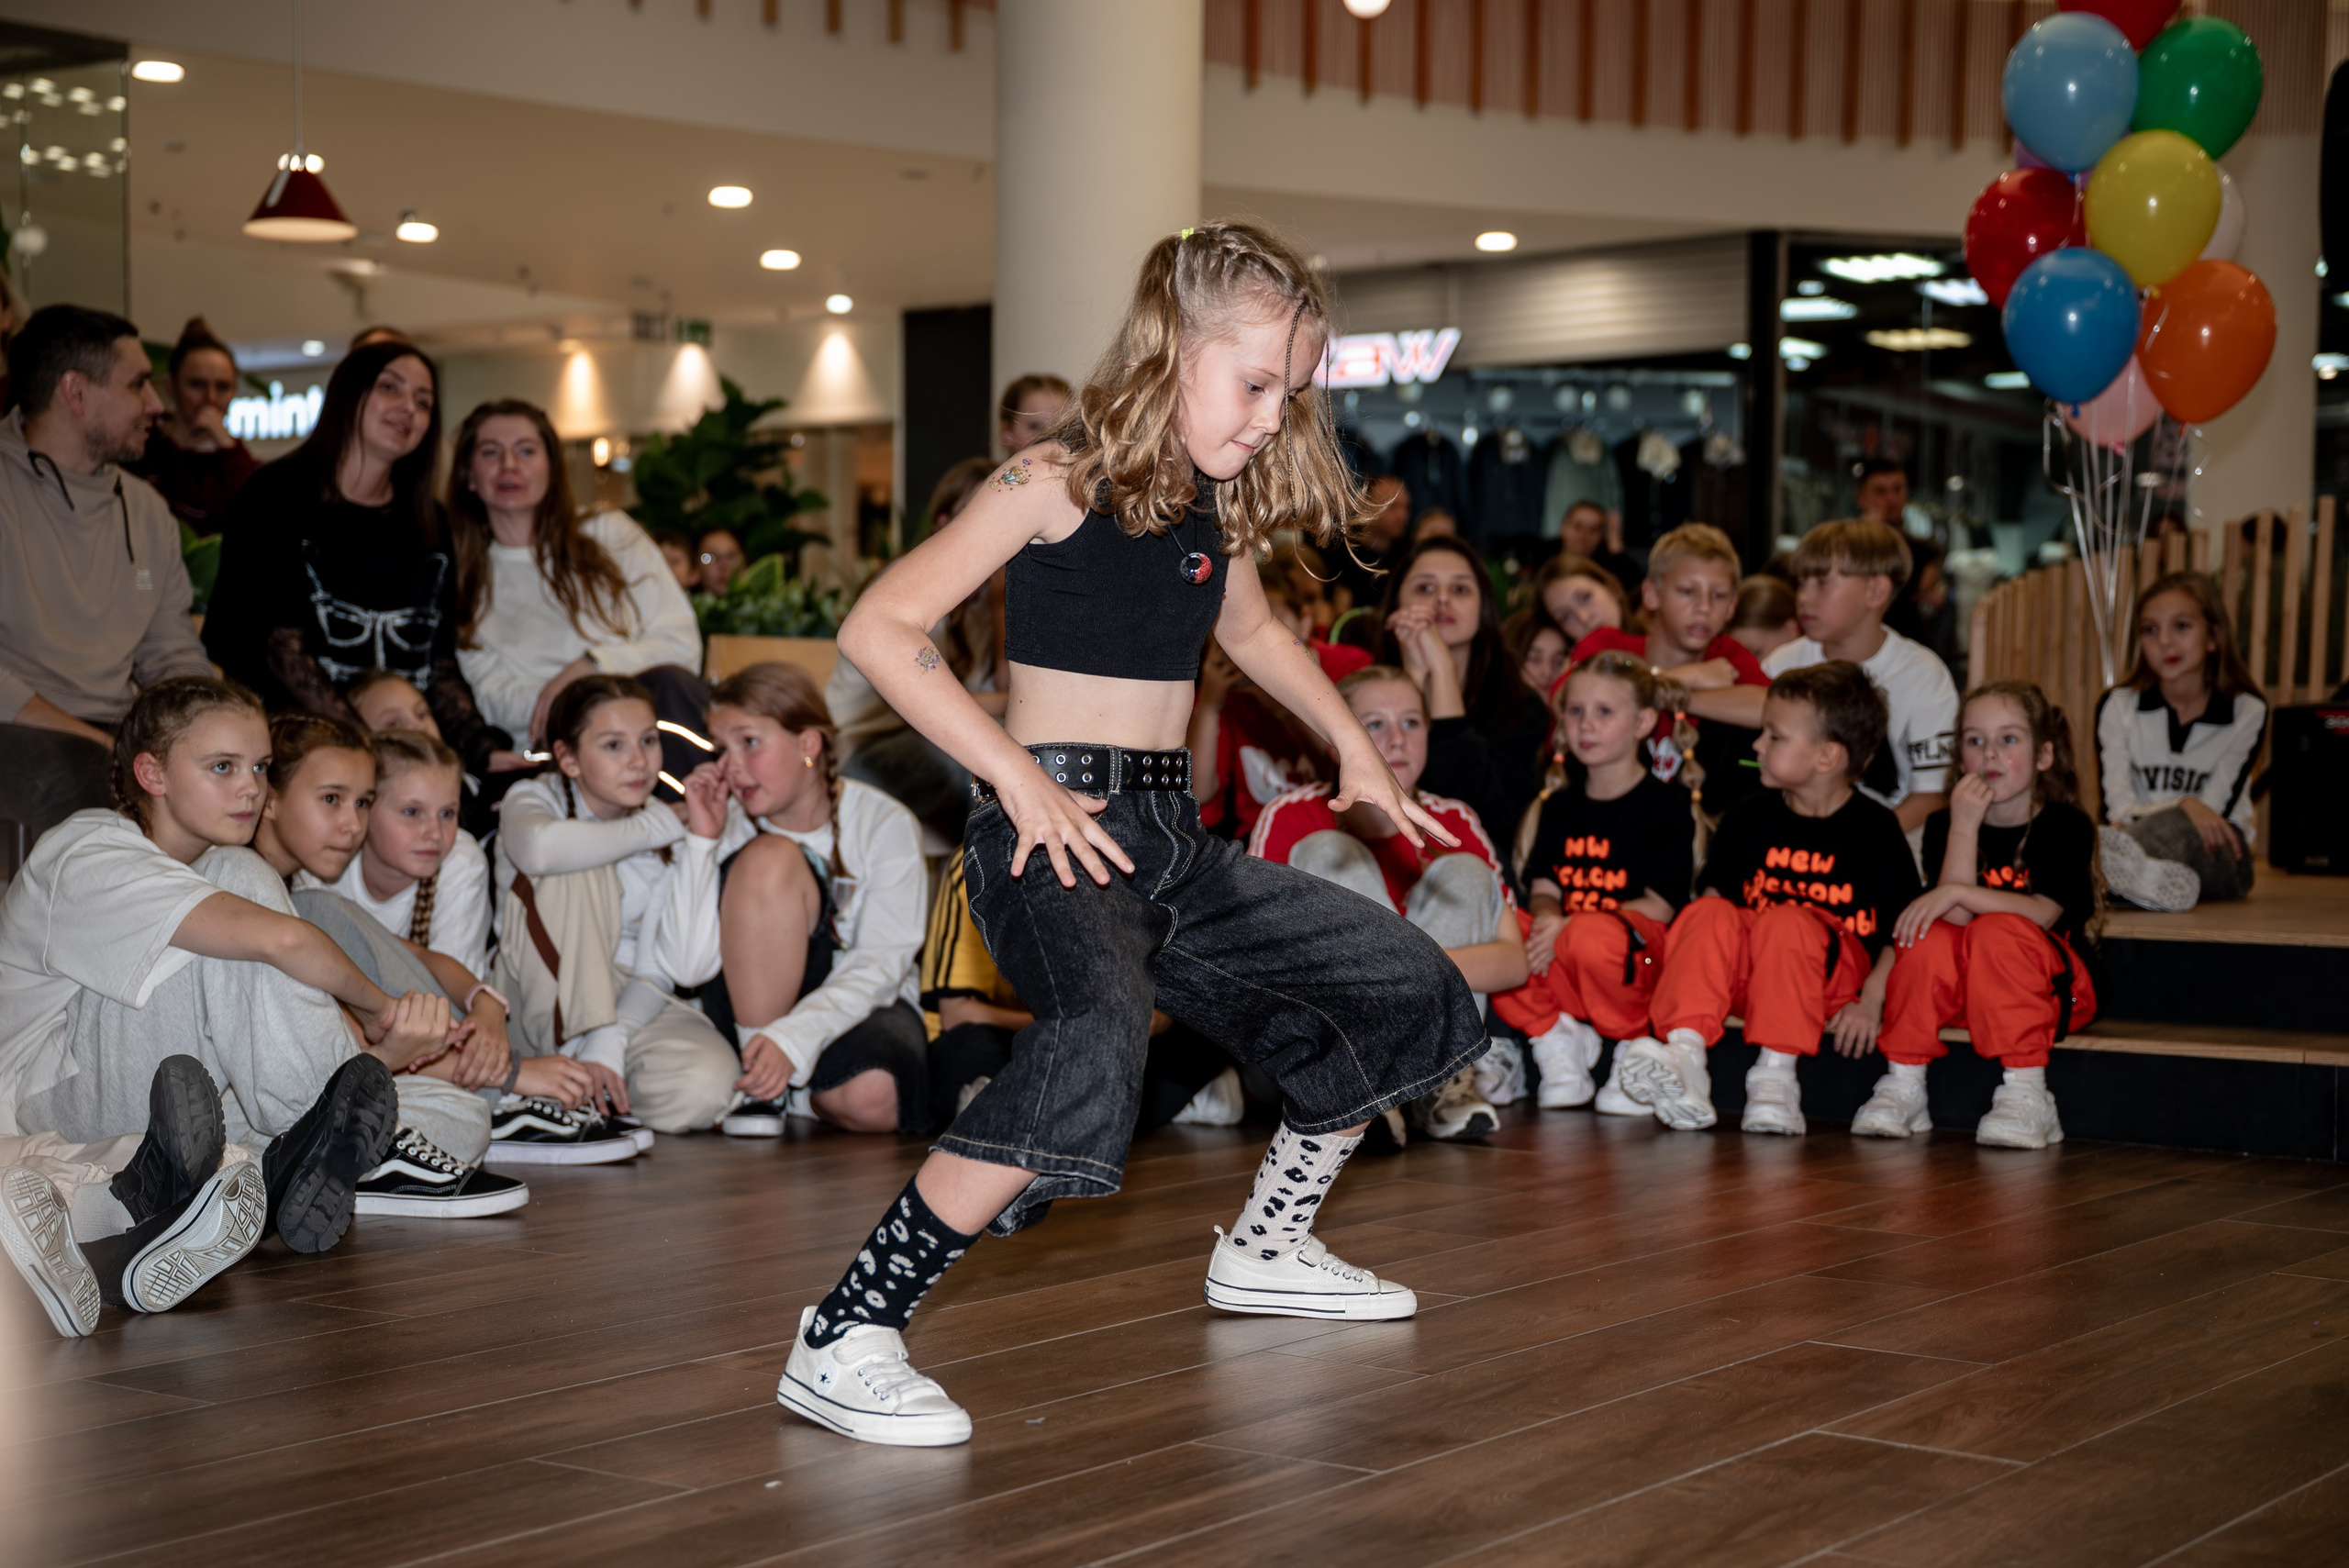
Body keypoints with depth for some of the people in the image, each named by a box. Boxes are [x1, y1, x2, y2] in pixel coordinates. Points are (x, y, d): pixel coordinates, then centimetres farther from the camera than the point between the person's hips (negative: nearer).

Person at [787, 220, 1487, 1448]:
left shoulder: (1214, 497, 13)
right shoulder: (1061, 481, -10)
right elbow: (879, 628, -18)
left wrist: (1352, 746, 30)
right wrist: (1018, 777, -23)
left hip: (1175, 842, 9)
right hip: (1057, 833, -9)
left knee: (1411, 994, 13)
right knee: (1095, 1048, -38)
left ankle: (1267, 1247, 32)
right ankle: (843, 1341, -31)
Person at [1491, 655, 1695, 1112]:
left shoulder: (1667, 804, 1)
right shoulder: (1561, 805, 19)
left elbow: (1659, 906, -8)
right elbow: (1544, 887, 12)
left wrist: (1570, 926, -21)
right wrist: (1546, 917, -15)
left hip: (1642, 960, -4)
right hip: (1559, 971, 4)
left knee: (1592, 937, -40)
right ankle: (1557, 1038, -7)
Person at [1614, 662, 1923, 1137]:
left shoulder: (1874, 828, -1)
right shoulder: (1749, 816, 11)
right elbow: (1713, 893, 12)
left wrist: (1872, 1000, -14)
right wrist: (1694, 969, -7)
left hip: (1836, 975, -4)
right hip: (1748, 974, 4)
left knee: (1786, 923, -34)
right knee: (1705, 916, -25)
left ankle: (1775, 1074, -36)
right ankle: (1685, 1055, -41)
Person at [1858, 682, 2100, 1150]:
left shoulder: (2066, 826, -5)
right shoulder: (1944, 825, 4)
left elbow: (2041, 914, -20)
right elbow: (1957, 919, -12)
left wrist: (1957, 893, -28)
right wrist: (1964, 826, -20)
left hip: (2054, 987, -3)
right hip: (1964, 990, 3)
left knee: (1998, 932, -33)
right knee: (1932, 936, -27)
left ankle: (2026, 1094, -35)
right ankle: (1903, 1086, -21)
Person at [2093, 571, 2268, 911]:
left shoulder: (2247, 712, 3)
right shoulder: (2117, 707, 6)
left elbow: (2215, 810, -6)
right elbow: (2116, 806, -7)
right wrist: (2183, 805, -26)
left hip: (2221, 860, -2)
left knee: (2178, 828, -37)